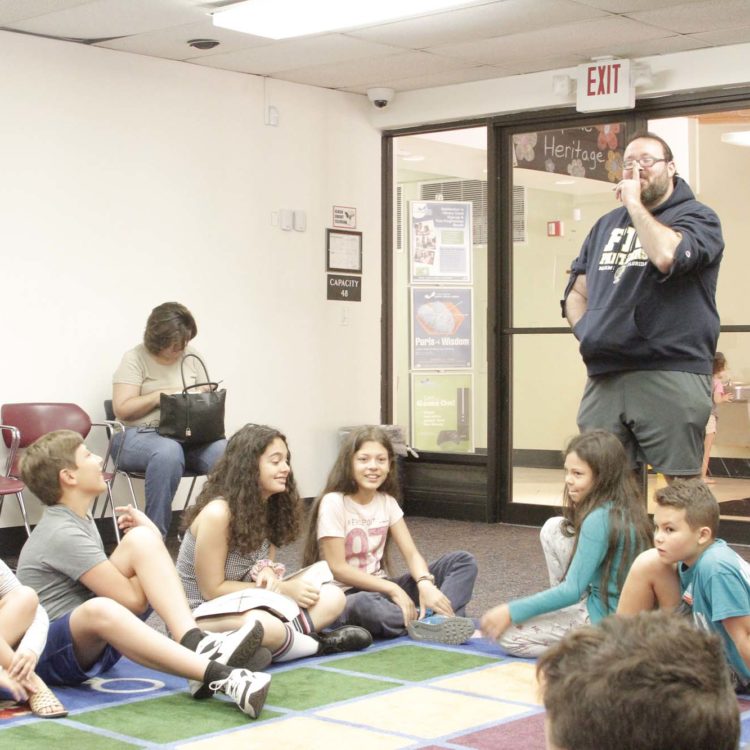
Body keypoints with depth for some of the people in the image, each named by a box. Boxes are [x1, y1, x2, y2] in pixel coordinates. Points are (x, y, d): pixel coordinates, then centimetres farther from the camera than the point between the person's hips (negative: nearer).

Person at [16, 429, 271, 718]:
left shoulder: (80, 519, 14)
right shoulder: (62, 534, -17)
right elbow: (132, 598, -20)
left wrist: (150, 545, 4)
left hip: (93, 644, 9)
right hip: (50, 656, -8)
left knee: (142, 540, -11)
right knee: (100, 610, -44)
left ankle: (194, 644, -32)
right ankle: (219, 676, -54)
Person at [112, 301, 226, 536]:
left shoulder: (191, 357, 13)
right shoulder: (135, 359, 0)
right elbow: (121, 408, -7)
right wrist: (159, 396, -14)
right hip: (140, 435, -4)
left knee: (224, 451, -29)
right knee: (169, 451, -41)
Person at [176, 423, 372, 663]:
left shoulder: (268, 507, 4)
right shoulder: (217, 513, -21)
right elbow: (212, 589, -17)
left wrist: (269, 573, -14)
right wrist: (282, 589, -15)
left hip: (244, 604, 8)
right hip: (199, 615, -8)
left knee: (332, 597, -5)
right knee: (263, 627, -39)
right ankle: (316, 643, -12)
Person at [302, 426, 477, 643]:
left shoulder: (387, 501, 5)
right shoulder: (333, 503, -13)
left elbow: (411, 553, -1)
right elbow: (338, 568, -16)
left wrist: (425, 583, -23)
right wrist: (392, 589, -19)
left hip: (379, 588, 7)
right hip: (345, 596, -7)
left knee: (464, 561, -7)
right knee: (365, 605, -45)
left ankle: (440, 618, -34)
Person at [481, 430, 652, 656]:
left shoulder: (599, 519, -24)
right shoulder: (625, 508, 2)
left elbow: (572, 591, -23)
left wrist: (511, 612, -19)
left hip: (603, 620, -9)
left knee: (509, 634, -7)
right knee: (553, 529, 9)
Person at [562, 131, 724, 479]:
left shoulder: (697, 217, 4)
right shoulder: (607, 225, 23)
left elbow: (666, 255, -19)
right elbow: (576, 292, 24)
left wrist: (634, 204, -6)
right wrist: (587, 331, 4)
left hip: (670, 376, -6)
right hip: (603, 378, 6)